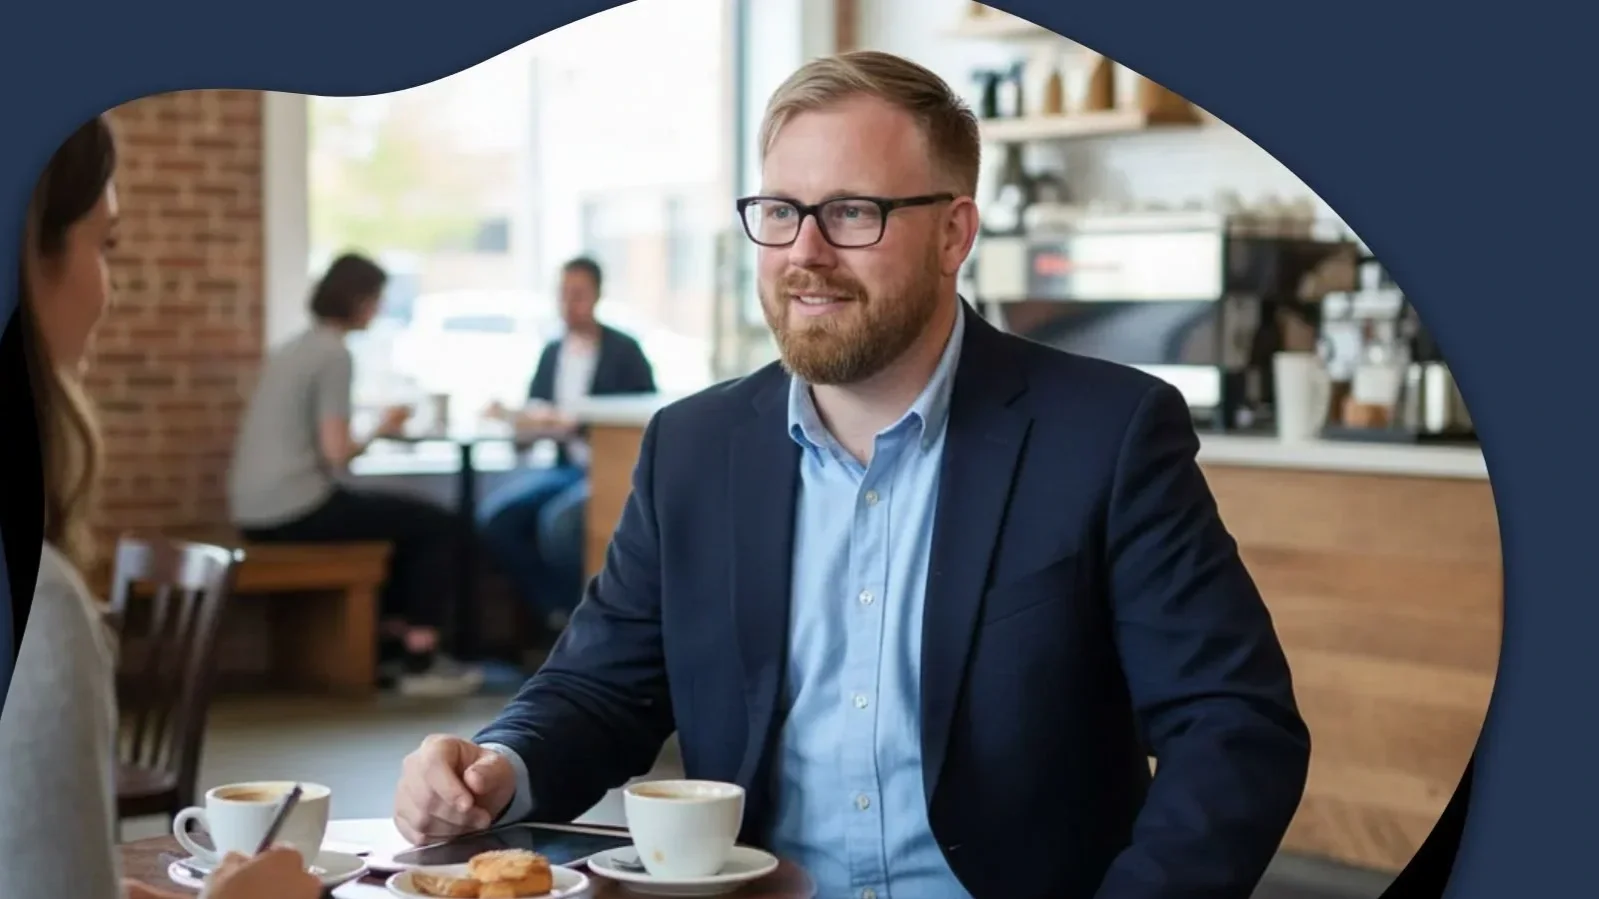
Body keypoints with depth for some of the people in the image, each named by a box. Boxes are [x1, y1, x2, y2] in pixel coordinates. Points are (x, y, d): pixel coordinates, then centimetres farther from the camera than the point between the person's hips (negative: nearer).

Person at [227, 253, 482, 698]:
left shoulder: (294, 348, 16)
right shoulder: (334, 354, -12)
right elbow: (336, 453, -16)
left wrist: (375, 429, 10)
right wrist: (380, 431, 2)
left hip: (256, 513, 9)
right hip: (296, 511, -9)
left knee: (403, 516, 28)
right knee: (437, 524, 4)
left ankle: (391, 640, 28)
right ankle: (421, 658, 5)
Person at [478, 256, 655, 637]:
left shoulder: (624, 351, -3)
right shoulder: (551, 352, 14)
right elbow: (535, 412, 13)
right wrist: (511, 414, -12)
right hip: (566, 466, 6)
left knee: (557, 521, -34)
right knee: (495, 516, -17)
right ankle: (557, 613, -7)